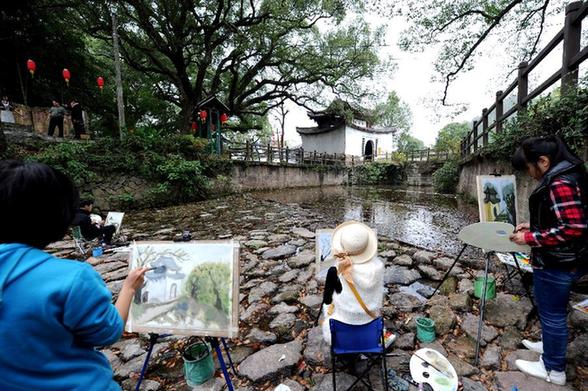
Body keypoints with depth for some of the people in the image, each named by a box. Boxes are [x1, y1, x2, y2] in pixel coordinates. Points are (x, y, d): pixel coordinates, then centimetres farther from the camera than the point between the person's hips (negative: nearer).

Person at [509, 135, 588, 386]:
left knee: (552, 314, 8)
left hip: (556, 264, -9)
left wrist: (530, 238, -21)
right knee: (552, 311, 26)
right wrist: (533, 226, 10)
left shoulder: (560, 183, -23)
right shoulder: (562, 177, 8)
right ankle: (551, 346, 46)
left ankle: (553, 369, 26)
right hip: (562, 260, 9)